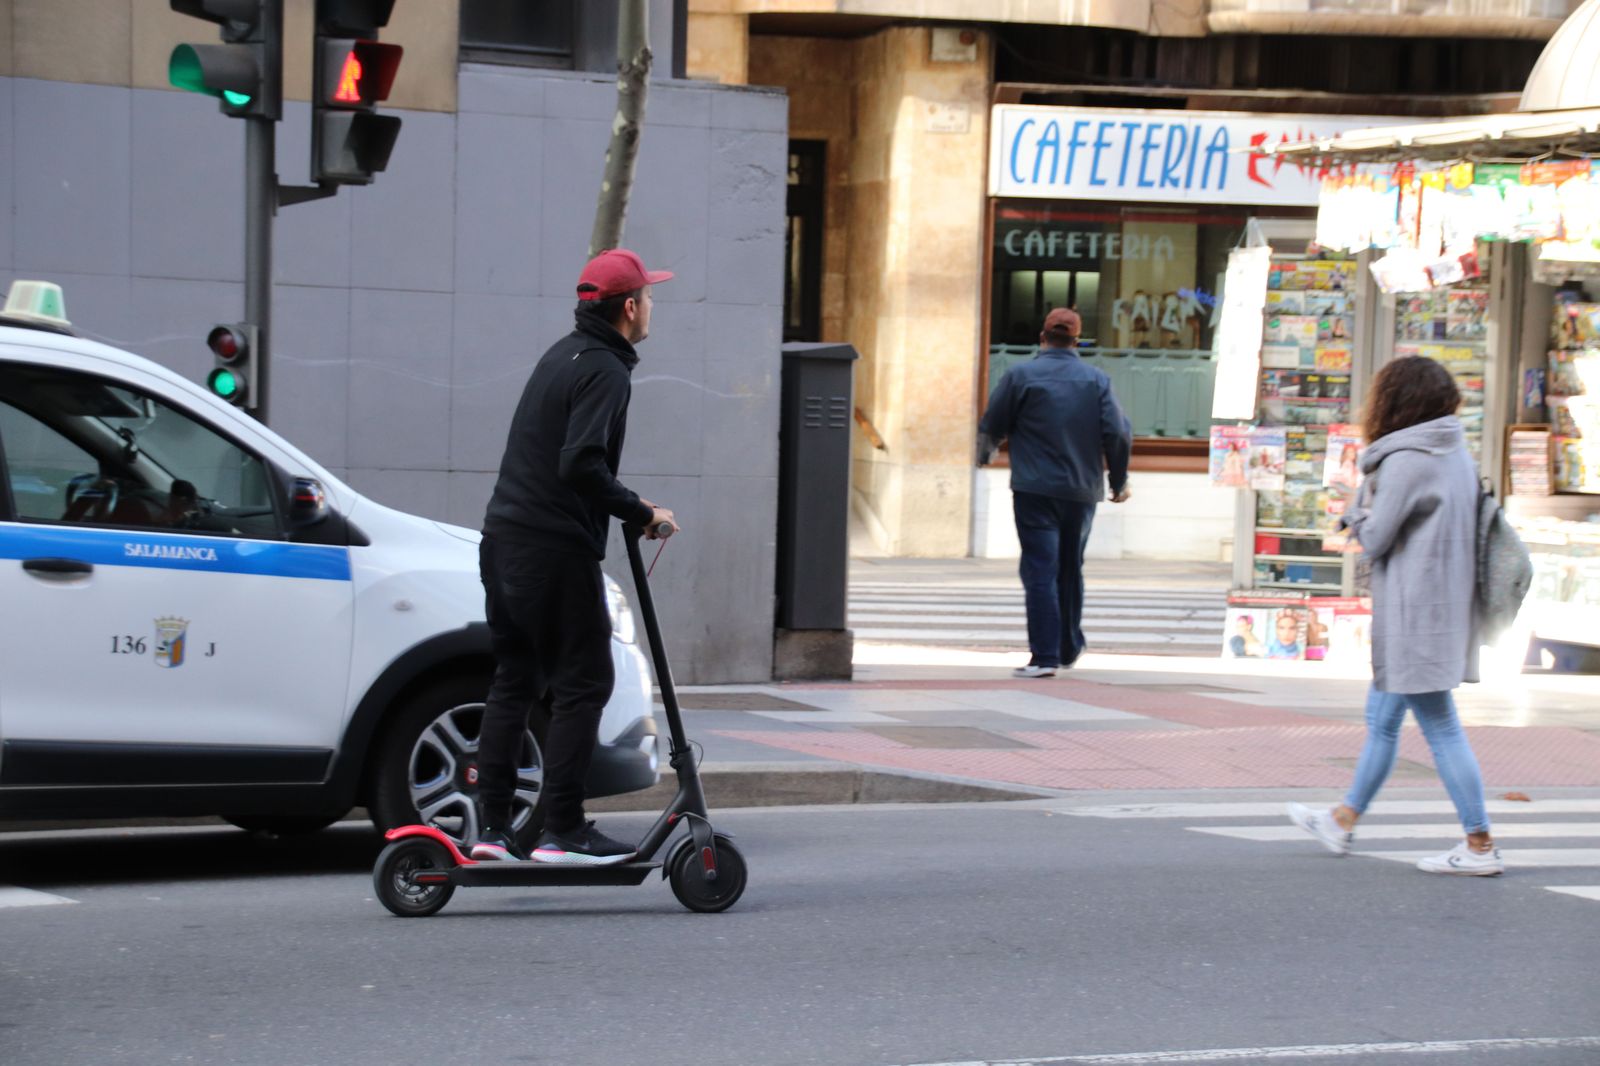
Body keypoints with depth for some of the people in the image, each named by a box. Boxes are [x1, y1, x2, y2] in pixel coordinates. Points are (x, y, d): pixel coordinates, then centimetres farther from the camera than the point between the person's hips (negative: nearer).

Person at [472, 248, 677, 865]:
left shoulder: (563, 355, 17)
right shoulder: (605, 371, -13)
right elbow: (581, 464, -26)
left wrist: (624, 506, 20)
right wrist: (641, 513, -16)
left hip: (504, 538, 9)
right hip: (556, 551, -9)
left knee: (513, 682, 13)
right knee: (582, 685, -4)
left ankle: (491, 826, 11)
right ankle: (562, 831, -6)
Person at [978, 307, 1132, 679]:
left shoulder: (1021, 375, -3)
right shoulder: (1097, 380, 4)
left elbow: (991, 427, 3)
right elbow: (1119, 434, -1)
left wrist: (985, 454, 25)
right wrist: (1119, 481, 12)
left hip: (1035, 488, -4)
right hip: (1083, 491, 4)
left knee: (1040, 571, -6)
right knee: (1071, 570, 19)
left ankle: (1045, 657, -14)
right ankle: (1069, 648, 31)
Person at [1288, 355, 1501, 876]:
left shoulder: (1406, 462, -17)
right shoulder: (1455, 455, 11)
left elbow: (1374, 539, -14)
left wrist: (1358, 513, 6)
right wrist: (1365, 517, 4)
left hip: (1415, 613, -10)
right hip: (1445, 605, 10)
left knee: (1440, 725, -6)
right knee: (1382, 718, 19)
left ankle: (1480, 845, -4)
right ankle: (1343, 822, 31)